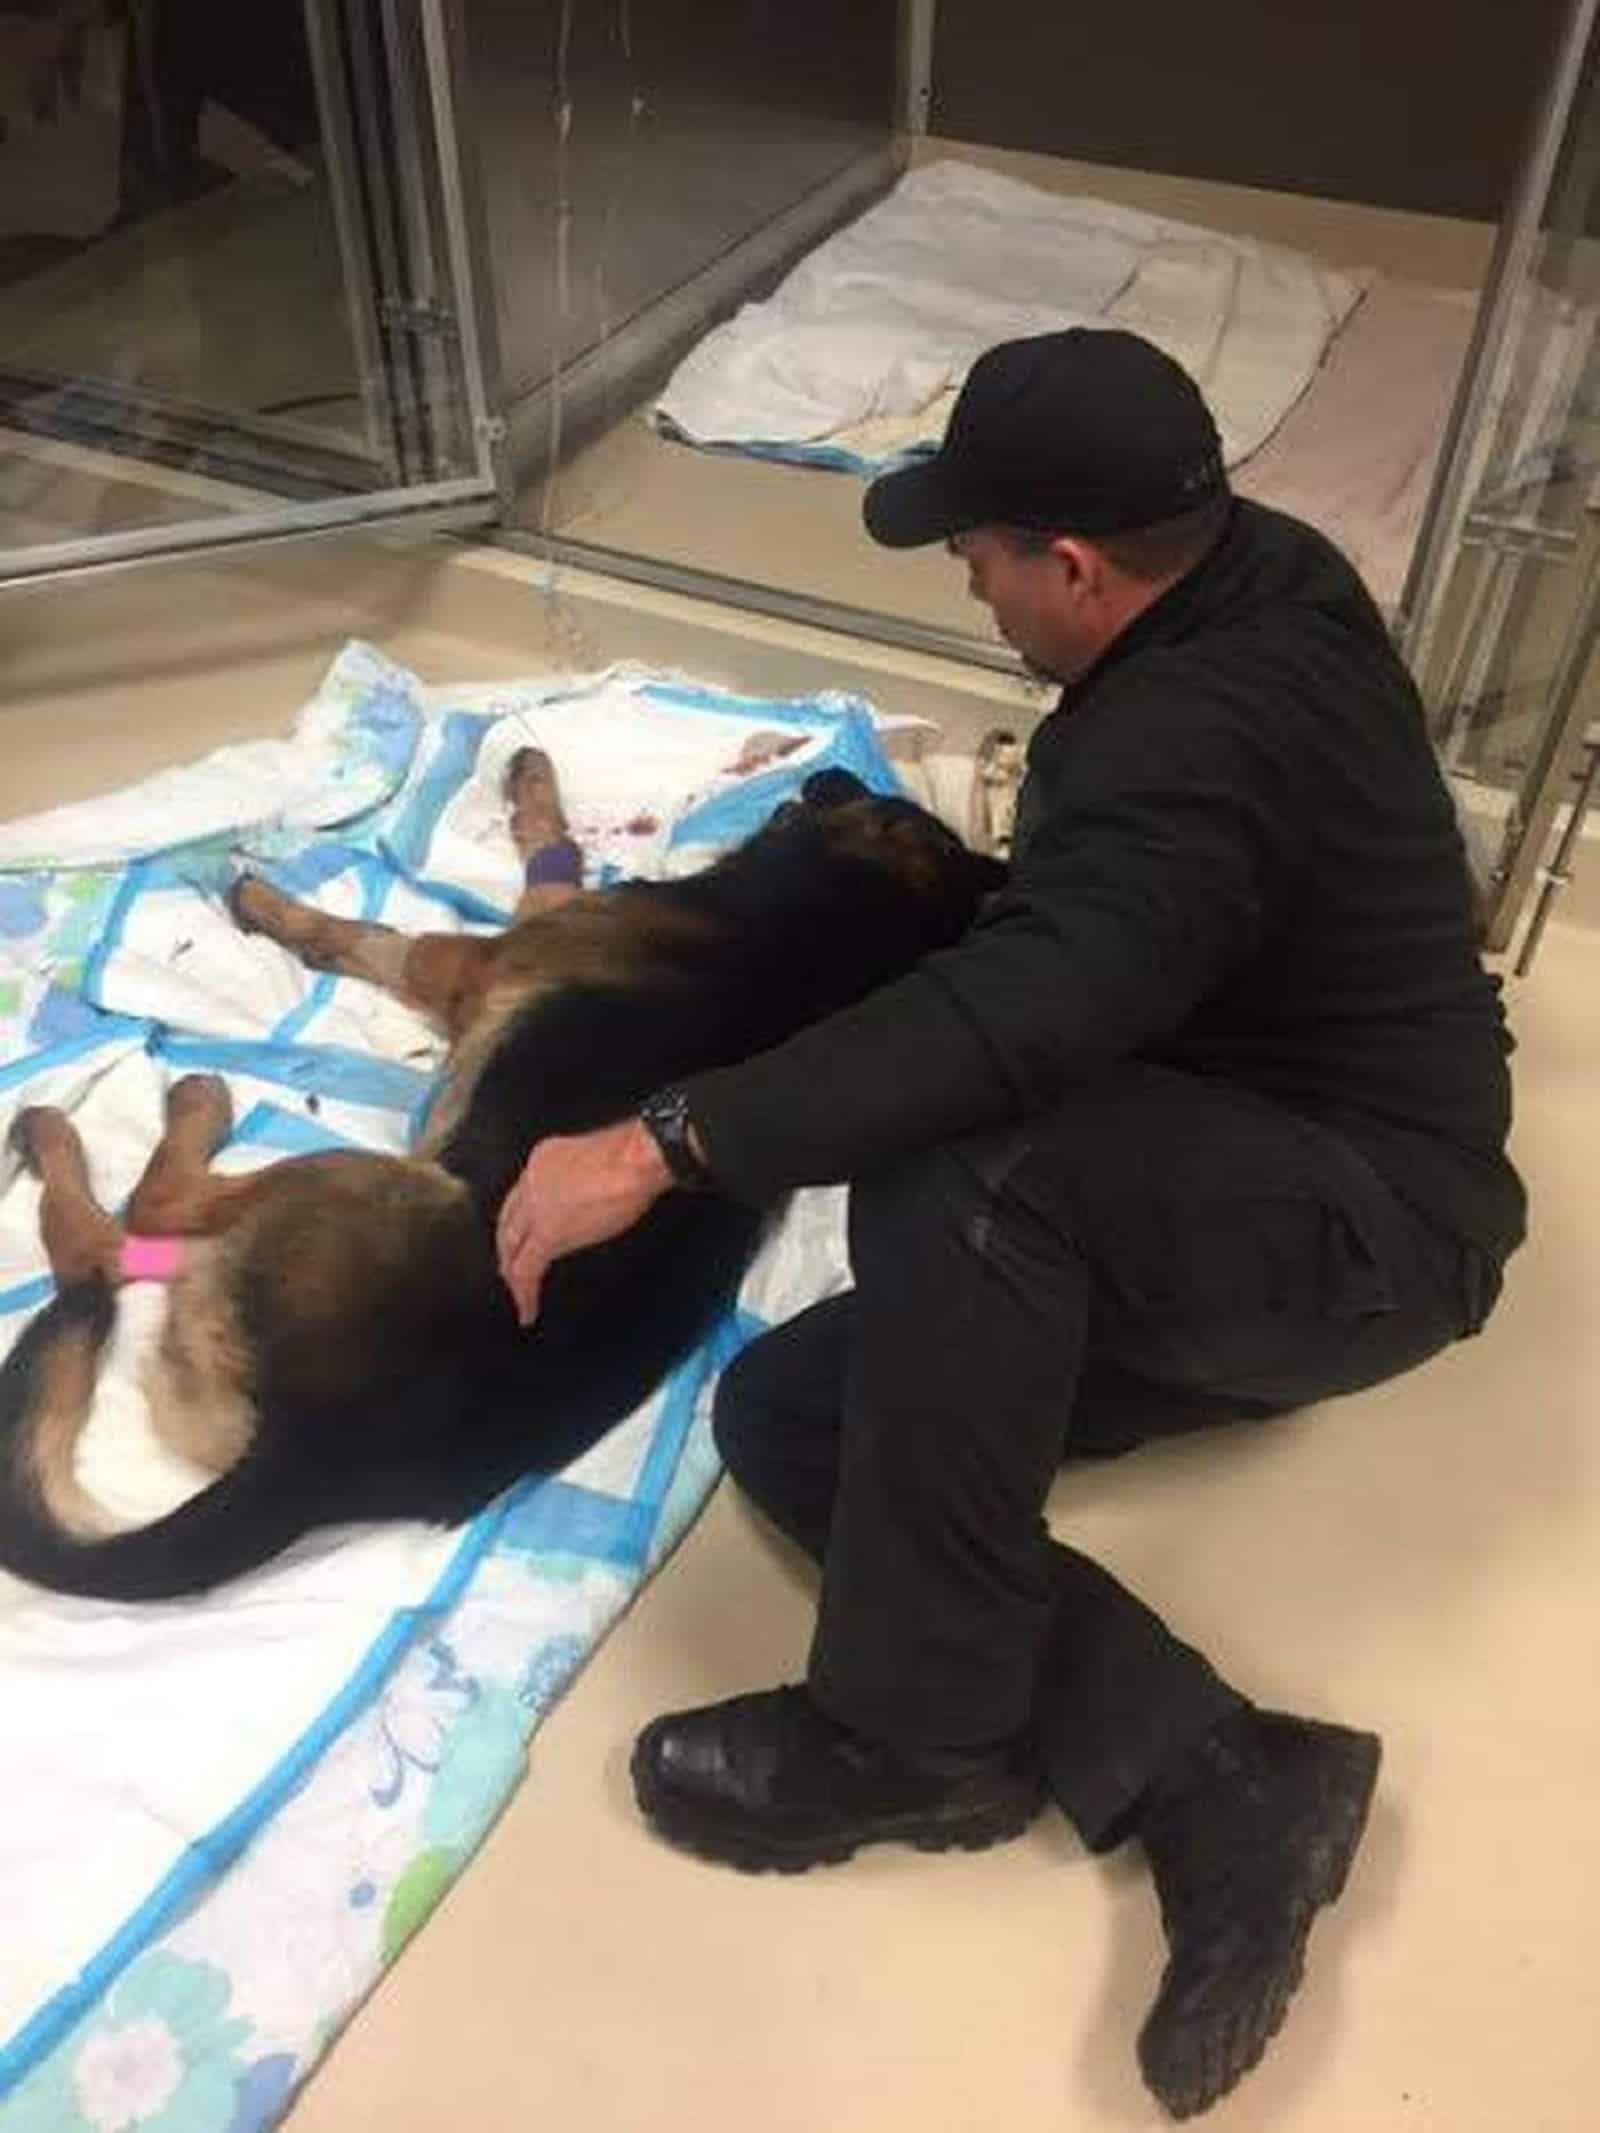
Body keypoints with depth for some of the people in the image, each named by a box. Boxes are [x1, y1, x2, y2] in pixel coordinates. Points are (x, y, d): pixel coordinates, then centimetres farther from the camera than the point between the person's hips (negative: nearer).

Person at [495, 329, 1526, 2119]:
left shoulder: (1199, 746, -28)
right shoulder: (1255, 580, 4)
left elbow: (1011, 1021, -43)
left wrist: (661, 1145, -40)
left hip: (1361, 1224, -10)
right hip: (1218, 1209, 10)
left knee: (957, 1175, -40)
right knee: (786, 1414, -6)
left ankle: (916, 1737, -17)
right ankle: (1221, 1780, -12)